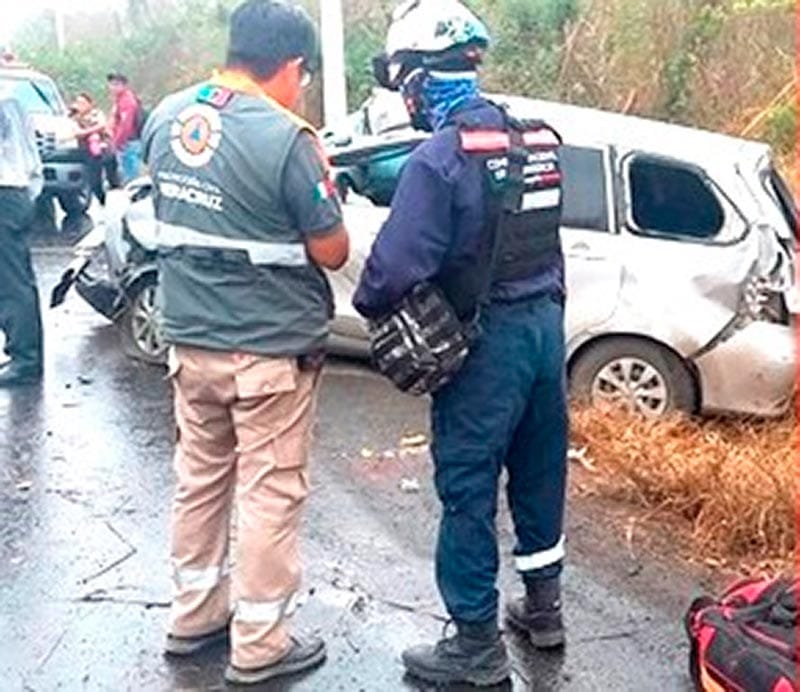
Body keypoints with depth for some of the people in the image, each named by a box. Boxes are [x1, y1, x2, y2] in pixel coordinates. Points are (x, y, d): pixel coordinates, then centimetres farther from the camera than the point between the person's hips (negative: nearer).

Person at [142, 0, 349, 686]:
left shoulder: (166, 116, 2)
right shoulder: (286, 139, -20)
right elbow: (333, 251, -12)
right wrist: (322, 179, 2)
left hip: (189, 338, 7)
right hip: (270, 350, -7)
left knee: (199, 480, 19)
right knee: (270, 494, 6)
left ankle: (194, 615, 34)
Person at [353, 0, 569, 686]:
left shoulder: (438, 158, -19)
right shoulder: (533, 139, 4)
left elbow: (396, 266, -21)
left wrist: (369, 303, -2)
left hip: (488, 343, -8)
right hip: (546, 324, 8)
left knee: (468, 492, 5)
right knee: (540, 473, 20)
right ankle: (543, 608, 37)